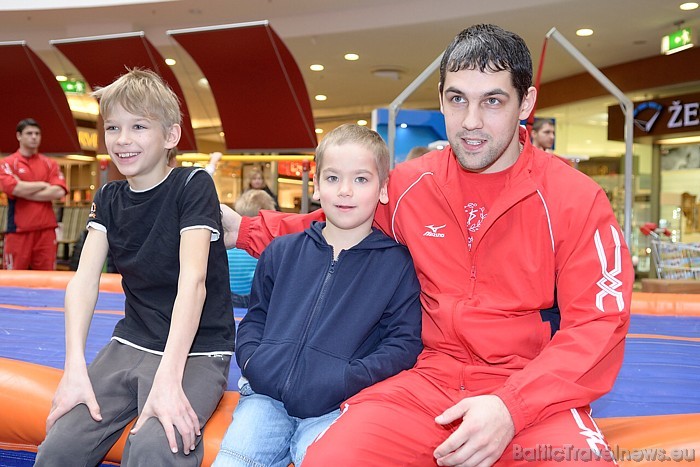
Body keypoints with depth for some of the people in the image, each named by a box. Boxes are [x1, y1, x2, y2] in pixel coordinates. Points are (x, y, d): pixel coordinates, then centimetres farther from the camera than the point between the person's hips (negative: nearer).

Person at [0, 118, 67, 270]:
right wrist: (43, 185, -2)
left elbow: (59, 192, -3)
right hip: (18, 230, -2)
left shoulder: (50, 164, 11)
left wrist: (25, 192, -6)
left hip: (46, 230, 2)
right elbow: (13, 188, -14)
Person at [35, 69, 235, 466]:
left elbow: (193, 280, -22)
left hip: (197, 348, -5)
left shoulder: (193, 185, -10)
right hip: (133, 343, 5)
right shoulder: (109, 198, 7)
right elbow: (85, 279, -5)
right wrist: (75, 369, -19)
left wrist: (168, 377, -32)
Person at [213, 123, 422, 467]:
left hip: (334, 408, -2)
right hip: (266, 396, 3)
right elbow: (255, 317, 23)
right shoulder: (281, 252, 14)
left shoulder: (397, 263, 3)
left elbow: (405, 342, 0)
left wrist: (349, 380, -13)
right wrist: (250, 359, 3)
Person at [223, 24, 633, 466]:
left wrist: (512, 407, -21)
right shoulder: (407, 185, 4)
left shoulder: (577, 199, -5)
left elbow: (599, 324, -8)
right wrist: (245, 229, 16)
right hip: (430, 379, 2)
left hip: (534, 392, -1)